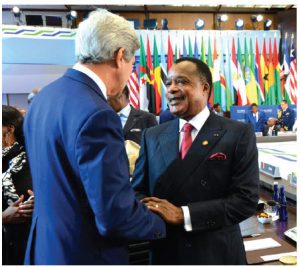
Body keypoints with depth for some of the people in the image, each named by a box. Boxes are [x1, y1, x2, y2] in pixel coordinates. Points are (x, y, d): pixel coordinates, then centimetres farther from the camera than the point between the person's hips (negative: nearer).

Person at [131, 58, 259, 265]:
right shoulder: (152, 136, 2)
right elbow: (139, 190, 3)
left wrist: (183, 214, -20)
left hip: (217, 254, -2)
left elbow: (246, 198, -13)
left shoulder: (239, 134, -9)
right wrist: (150, 211, -19)